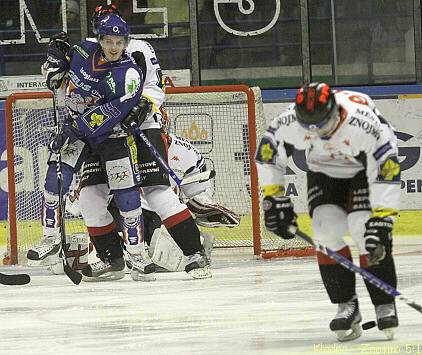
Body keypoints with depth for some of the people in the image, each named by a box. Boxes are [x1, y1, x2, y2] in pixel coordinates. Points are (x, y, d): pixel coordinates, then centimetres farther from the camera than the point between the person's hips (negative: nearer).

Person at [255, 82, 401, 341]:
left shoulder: (364, 124, -40)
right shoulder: (290, 123, -28)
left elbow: (387, 172, -37)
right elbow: (268, 154, -10)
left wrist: (381, 220, -40)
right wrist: (275, 198, -11)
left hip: (366, 170, -4)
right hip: (324, 171, 4)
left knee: (364, 228, -22)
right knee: (327, 230, -16)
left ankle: (385, 304, -10)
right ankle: (346, 305, -5)